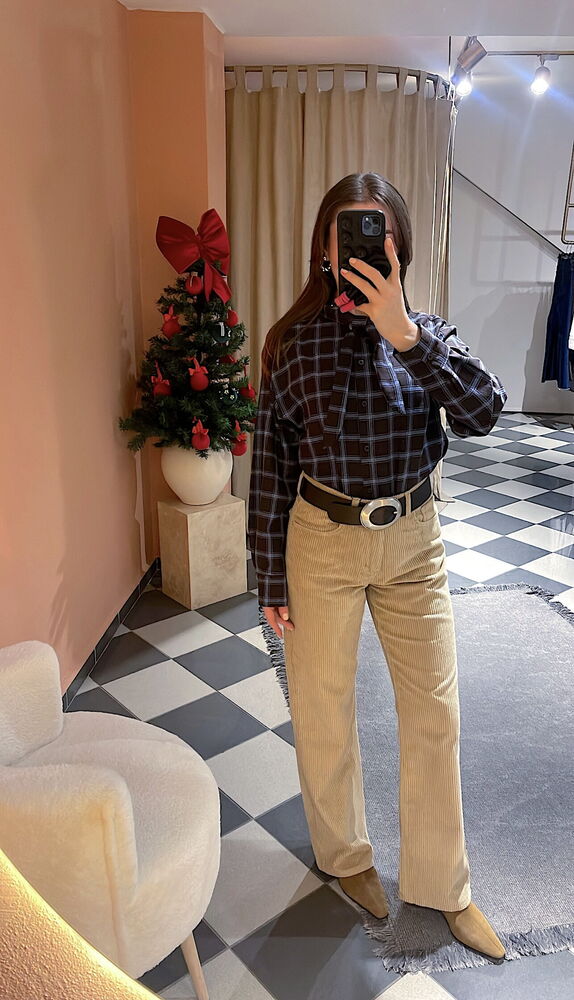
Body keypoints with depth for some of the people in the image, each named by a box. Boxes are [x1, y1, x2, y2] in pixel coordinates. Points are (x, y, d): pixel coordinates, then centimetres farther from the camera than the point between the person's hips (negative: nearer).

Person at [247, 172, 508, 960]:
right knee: (324, 708, 12)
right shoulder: (293, 343, -7)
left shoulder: (427, 333, -1)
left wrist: (405, 333, -30)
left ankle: (442, 884, 33)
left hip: (413, 539, 2)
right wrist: (271, 582, -3)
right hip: (323, 539, -2)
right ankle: (344, 855, 41)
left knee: (435, 710, 10)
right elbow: (270, 465, -4)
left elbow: (484, 413, -18)